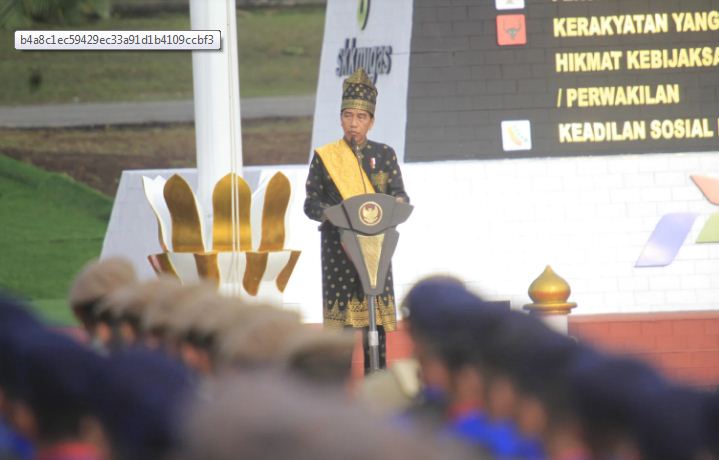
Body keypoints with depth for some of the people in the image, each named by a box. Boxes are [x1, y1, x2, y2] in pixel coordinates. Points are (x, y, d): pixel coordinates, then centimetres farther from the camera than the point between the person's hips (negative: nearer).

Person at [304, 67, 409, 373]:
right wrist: (329, 213, -19)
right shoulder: (324, 156, 3)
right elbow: (311, 203, 2)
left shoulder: (384, 155, 9)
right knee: (341, 320, -4)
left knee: (376, 320, 2)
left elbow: (399, 194, 4)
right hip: (338, 246, -2)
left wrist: (398, 203, -20)